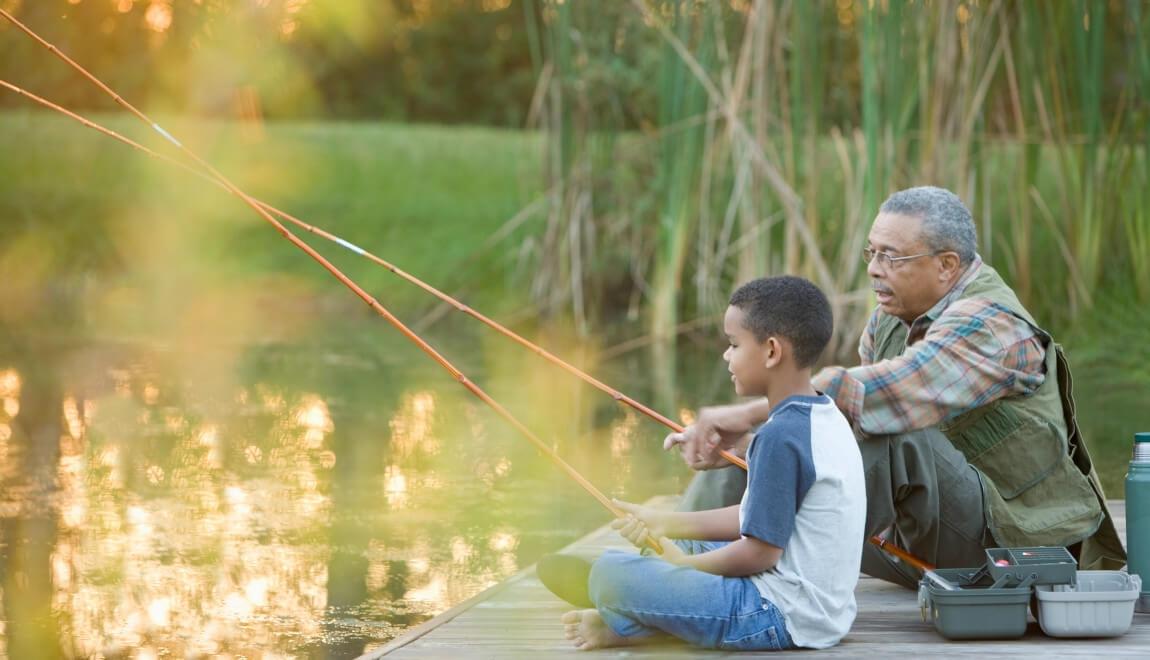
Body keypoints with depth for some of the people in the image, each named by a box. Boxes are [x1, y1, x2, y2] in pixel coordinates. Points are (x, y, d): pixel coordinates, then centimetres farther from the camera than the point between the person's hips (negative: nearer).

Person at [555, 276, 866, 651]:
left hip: (783, 619, -11)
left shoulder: (780, 436, -21)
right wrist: (666, 524, 12)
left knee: (610, 573, -18)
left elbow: (760, 552, -19)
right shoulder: (825, 419, 10)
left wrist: (684, 563, -3)